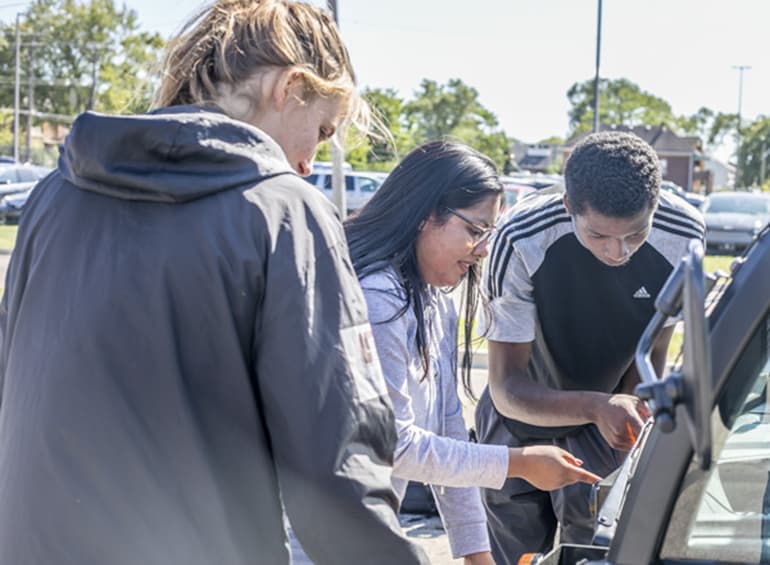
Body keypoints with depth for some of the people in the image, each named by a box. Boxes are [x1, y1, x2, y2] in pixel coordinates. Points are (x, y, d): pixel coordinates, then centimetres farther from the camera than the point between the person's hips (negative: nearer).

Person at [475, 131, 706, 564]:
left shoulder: (683, 237, -23)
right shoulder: (523, 240, -31)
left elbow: (652, 355, -7)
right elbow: (506, 389, -30)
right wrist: (596, 408, -45)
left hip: (604, 425, 1)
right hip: (522, 419, -1)